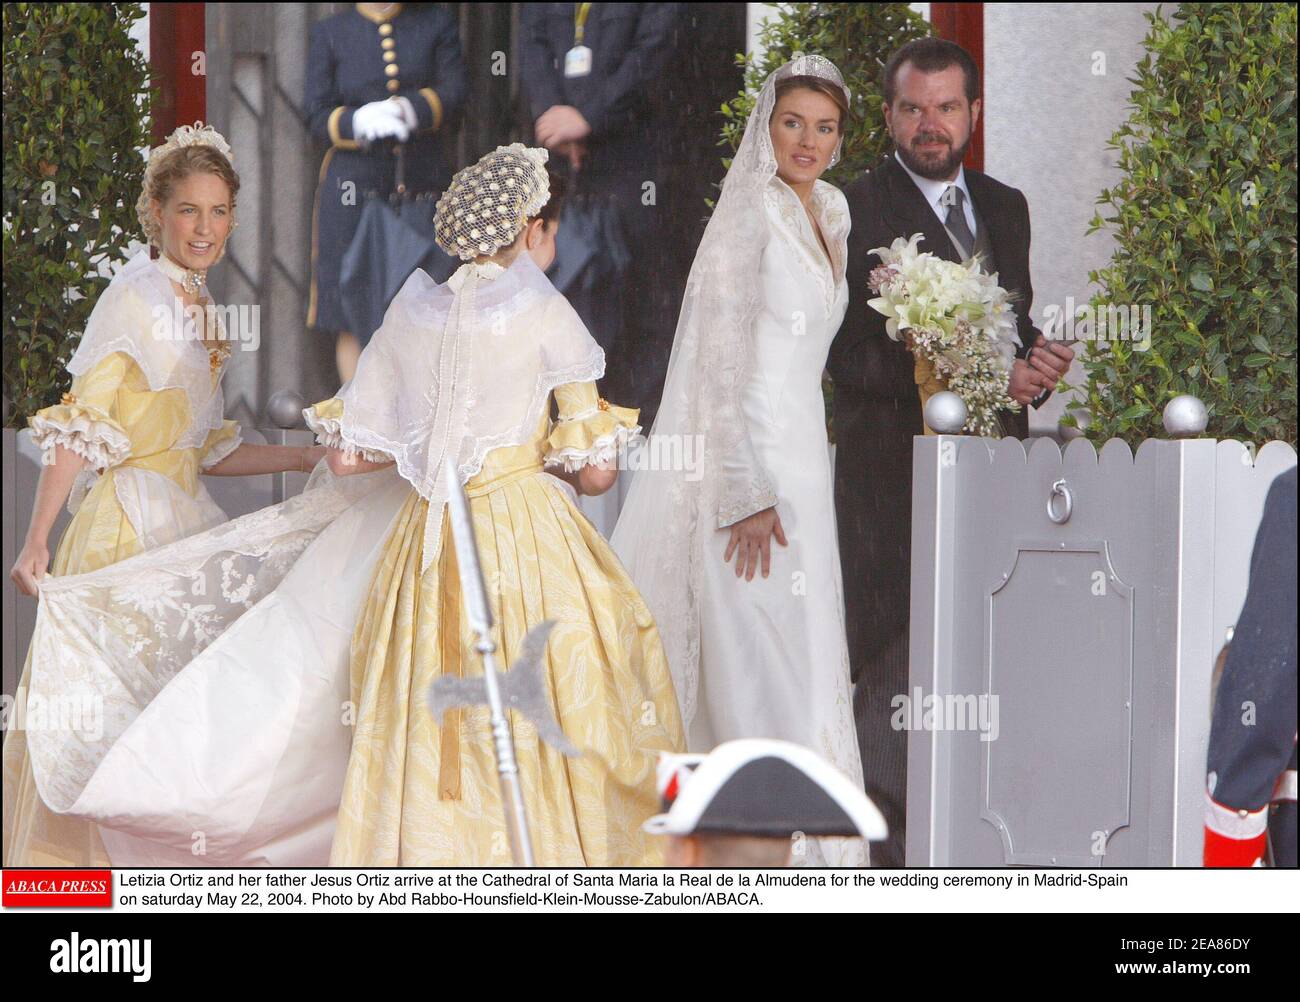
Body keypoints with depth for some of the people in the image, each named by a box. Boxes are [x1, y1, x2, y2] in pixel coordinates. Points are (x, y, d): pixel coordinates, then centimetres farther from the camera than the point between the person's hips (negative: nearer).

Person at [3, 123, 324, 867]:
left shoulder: (202, 312, 16)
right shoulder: (138, 295, -8)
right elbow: (82, 426, -15)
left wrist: (312, 459, 15)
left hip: (186, 519, 8)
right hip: (128, 519, -8)